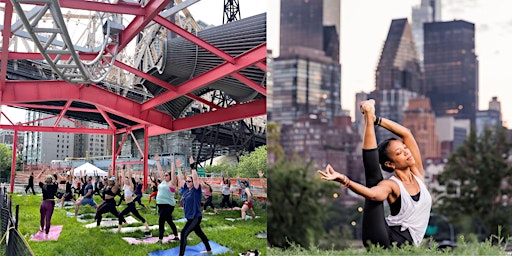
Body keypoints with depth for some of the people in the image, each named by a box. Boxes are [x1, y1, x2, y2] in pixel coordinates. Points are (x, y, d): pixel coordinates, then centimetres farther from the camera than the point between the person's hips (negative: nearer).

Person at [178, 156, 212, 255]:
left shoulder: (196, 190, -13)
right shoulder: (185, 189, 5)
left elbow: (195, 178, -26)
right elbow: (180, 178, 6)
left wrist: (193, 167, -28)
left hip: (196, 217, -8)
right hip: (189, 217, 8)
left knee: (183, 233, -17)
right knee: (199, 233, 20)